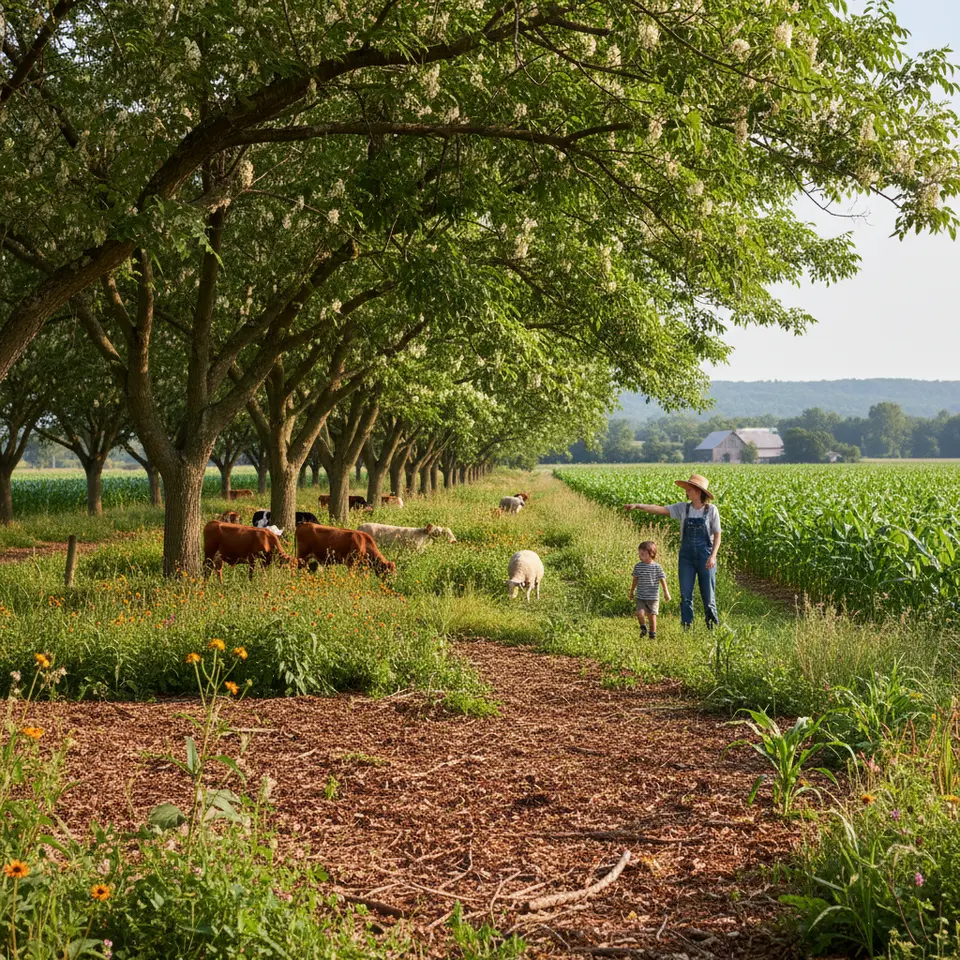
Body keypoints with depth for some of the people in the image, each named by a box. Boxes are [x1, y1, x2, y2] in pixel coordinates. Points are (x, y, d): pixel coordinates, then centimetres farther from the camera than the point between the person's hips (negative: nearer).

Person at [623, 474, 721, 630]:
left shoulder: (711, 510, -5)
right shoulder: (682, 508, 1)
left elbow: (717, 535, -3)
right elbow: (660, 509, -8)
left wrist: (713, 556, -15)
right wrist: (637, 505, -20)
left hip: (705, 555, -3)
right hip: (686, 555, 3)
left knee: (708, 595, 4)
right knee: (685, 595, 1)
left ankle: (713, 627, 19)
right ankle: (686, 629, 8)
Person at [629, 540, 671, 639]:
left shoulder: (657, 567, -7)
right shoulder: (638, 566, 1)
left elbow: (662, 580, -2)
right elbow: (635, 580, 13)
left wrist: (666, 593, -4)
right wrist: (632, 591, 21)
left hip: (653, 597, -2)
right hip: (640, 597, 2)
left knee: (652, 615, 3)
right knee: (640, 613, -14)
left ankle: (653, 634, 19)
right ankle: (643, 628, 14)